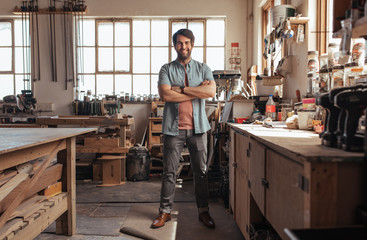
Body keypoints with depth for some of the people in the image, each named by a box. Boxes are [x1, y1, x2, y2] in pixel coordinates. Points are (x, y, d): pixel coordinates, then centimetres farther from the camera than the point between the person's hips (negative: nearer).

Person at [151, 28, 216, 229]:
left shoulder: (203, 69, 9)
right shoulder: (166, 69, 5)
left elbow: (211, 91, -8)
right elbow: (165, 95, -12)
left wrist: (182, 88, -12)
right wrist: (198, 91, -9)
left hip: (197, 126, 1)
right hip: (173, 128, -1)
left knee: (201, 171, 8)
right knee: (169, 172, 5)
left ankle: (203, 211, 23)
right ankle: (165, 211, 20)